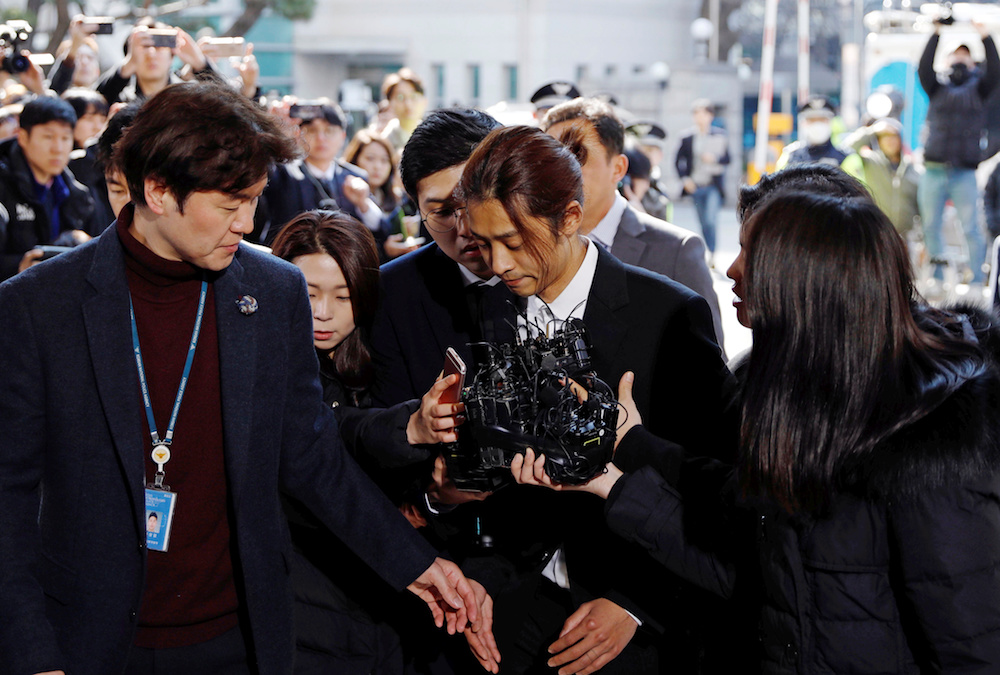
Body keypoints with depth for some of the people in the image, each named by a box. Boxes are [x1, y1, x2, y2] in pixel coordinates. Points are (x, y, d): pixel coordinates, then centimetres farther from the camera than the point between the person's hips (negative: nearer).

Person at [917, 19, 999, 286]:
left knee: (971, 228, -4)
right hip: (934, 171, 1)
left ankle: (977, 281, -2)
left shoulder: (977, 88, 12)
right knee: (930, 226, 5)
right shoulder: (937, 88, 13)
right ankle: (937, 276, 15)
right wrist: (936, 35, -14)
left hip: (964, 173, -1)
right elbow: (924, 68, -4)